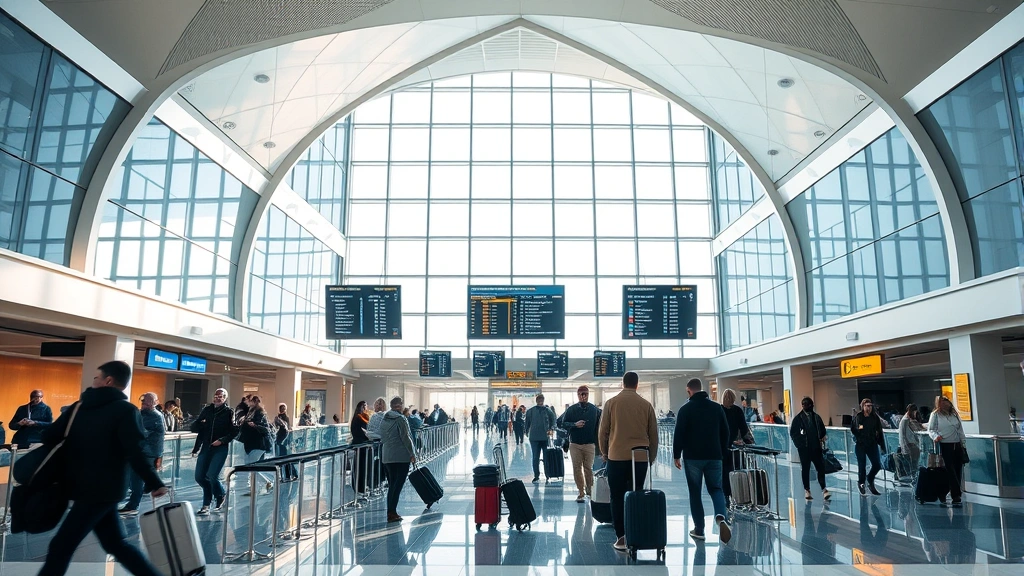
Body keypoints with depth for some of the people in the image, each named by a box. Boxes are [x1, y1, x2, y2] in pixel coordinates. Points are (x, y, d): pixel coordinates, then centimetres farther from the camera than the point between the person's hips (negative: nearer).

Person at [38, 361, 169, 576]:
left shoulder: (81, 406, 3)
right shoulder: (126, 411, -3)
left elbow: (49, 437, 6)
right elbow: (135, 453, -14)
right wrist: (154, 483, -10)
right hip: (104, 488, 1)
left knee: (61, 545, 3)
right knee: (116, 544, 10)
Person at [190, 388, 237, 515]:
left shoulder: (229, 412, -1)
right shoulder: (206, 410, 8)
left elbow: (234, 431, -5)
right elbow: (194, 428, 8)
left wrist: (222, 440, -17)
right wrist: (199, 423, -13)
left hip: (220, 448, -4)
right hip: (206, 447, 4)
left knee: (212, 475, -15)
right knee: (199, 477, 3)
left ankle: (220, 496, 15)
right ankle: (207, 504, 28)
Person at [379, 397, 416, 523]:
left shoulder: (384, 419, 12)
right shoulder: (400, 419, -12)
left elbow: (382, 438, 16)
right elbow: (405, 437, -14)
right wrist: (412, 453, -8)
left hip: (387, 456, 7)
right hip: (401, 456, -7)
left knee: (392, 485, 14)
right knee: (398, 485, -3)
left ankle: (391, 512, 17)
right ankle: (392, 513, -6)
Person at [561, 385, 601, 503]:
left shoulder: (595, 410, 2)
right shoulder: (571, 409, 2)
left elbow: (598, 427, 4)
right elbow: (564, 424, 3)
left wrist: (598, 444, 0)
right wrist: (575, 424, -14)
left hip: (589, 444, -1)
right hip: (575, 444, 1)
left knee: (588, 468, 0)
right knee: (577, 469, 2)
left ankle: (589, 489, 19)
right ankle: (580, 492, 10)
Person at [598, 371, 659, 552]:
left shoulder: (611, 403, -3)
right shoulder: (646, 405, 1)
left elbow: (603, 431, 1)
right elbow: (653, 435, 8)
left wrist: (604, 453, 16)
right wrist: (651, 458, 19)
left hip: (617, 457, -1)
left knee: (618, 498, 5)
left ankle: (621, 537, 3)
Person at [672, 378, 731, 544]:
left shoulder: (685, 409, -7)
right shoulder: (717, 407, 4)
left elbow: (679, 434, -9)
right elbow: (725, 432, 9)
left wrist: (676, 455, 1)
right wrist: (723, 453, 19)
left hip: (693, 457, -3)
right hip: (714, 456, 3)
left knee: (695, 493, 8)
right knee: (716, 488, 12)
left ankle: (699, 529, 9)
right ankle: (720, 517, -15)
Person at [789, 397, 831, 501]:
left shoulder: (816, 417, 8)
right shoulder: (798, 418, -1)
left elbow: (822, 431, 15)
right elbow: (793, 433, -1)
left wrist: (821, 440, 0)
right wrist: (799, 444, -8)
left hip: (816, 448, 2)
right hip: (804, 449, -2)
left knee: (821, 468, -6)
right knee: (805, 469, 6)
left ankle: (824, 490, -6)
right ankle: (807, 490, 14)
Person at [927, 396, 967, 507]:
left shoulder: (954, 413, 16)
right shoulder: (935, 414, 0)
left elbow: (960, 430, 20)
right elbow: (931, 429, -2)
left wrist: (963, 442, 15)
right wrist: (935, 436, -21)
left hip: (957, 445, 5)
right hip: (945, 445, -5)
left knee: (958, 470, 6)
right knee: (950, 471, -9)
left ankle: (955, 493, 17)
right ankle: (957, 495, -9)